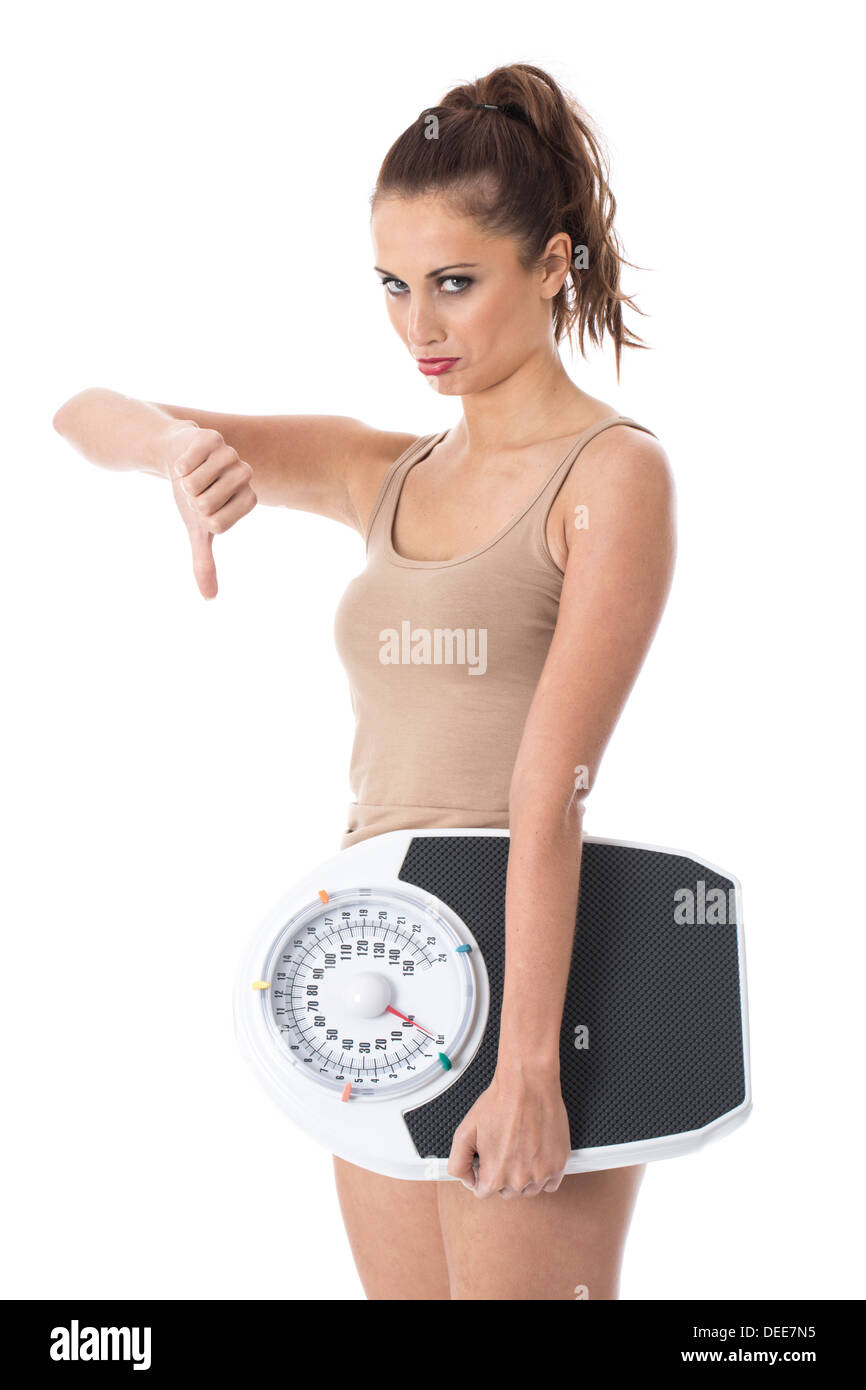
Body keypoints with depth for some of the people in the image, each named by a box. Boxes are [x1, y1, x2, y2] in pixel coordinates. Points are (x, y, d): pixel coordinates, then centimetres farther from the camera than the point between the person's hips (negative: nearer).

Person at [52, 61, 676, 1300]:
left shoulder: (613, 473, -7)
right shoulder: (384, 476, 11)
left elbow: (552, 788, -17)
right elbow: (85, 417, 11)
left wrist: (527, 1061, -21)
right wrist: (178, 441, -13)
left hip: (526, 967, -6)